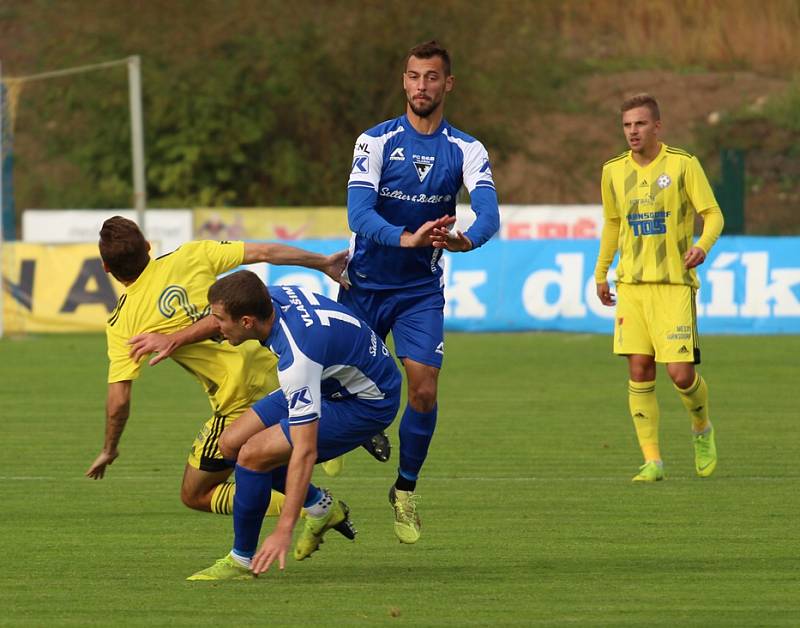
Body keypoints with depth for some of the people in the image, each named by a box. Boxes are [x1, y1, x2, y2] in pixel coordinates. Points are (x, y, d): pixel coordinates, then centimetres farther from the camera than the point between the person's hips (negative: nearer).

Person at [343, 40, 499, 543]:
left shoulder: (466, 151, -2)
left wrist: (468, 239, -44)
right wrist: (405, 238, -40)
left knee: (424, 391, -8)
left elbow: (489, 211, -19)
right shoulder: (376, 142, -6)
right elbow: (359, 212, -20)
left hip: (422, 289, 1)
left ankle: (405, 491, 11)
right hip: (365, 283, -1)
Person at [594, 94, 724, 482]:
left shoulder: (683, 165, -4)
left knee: (681, 373, -10)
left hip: (674, 284, -4)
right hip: (632, 285, 4)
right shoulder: (614, 171, 9)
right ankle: (652, 461, 1)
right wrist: (601, 273, 23)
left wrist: (703, 246, -24)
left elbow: (713, 215, -4)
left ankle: (702, 431, 21)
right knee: (639, 373, -4)